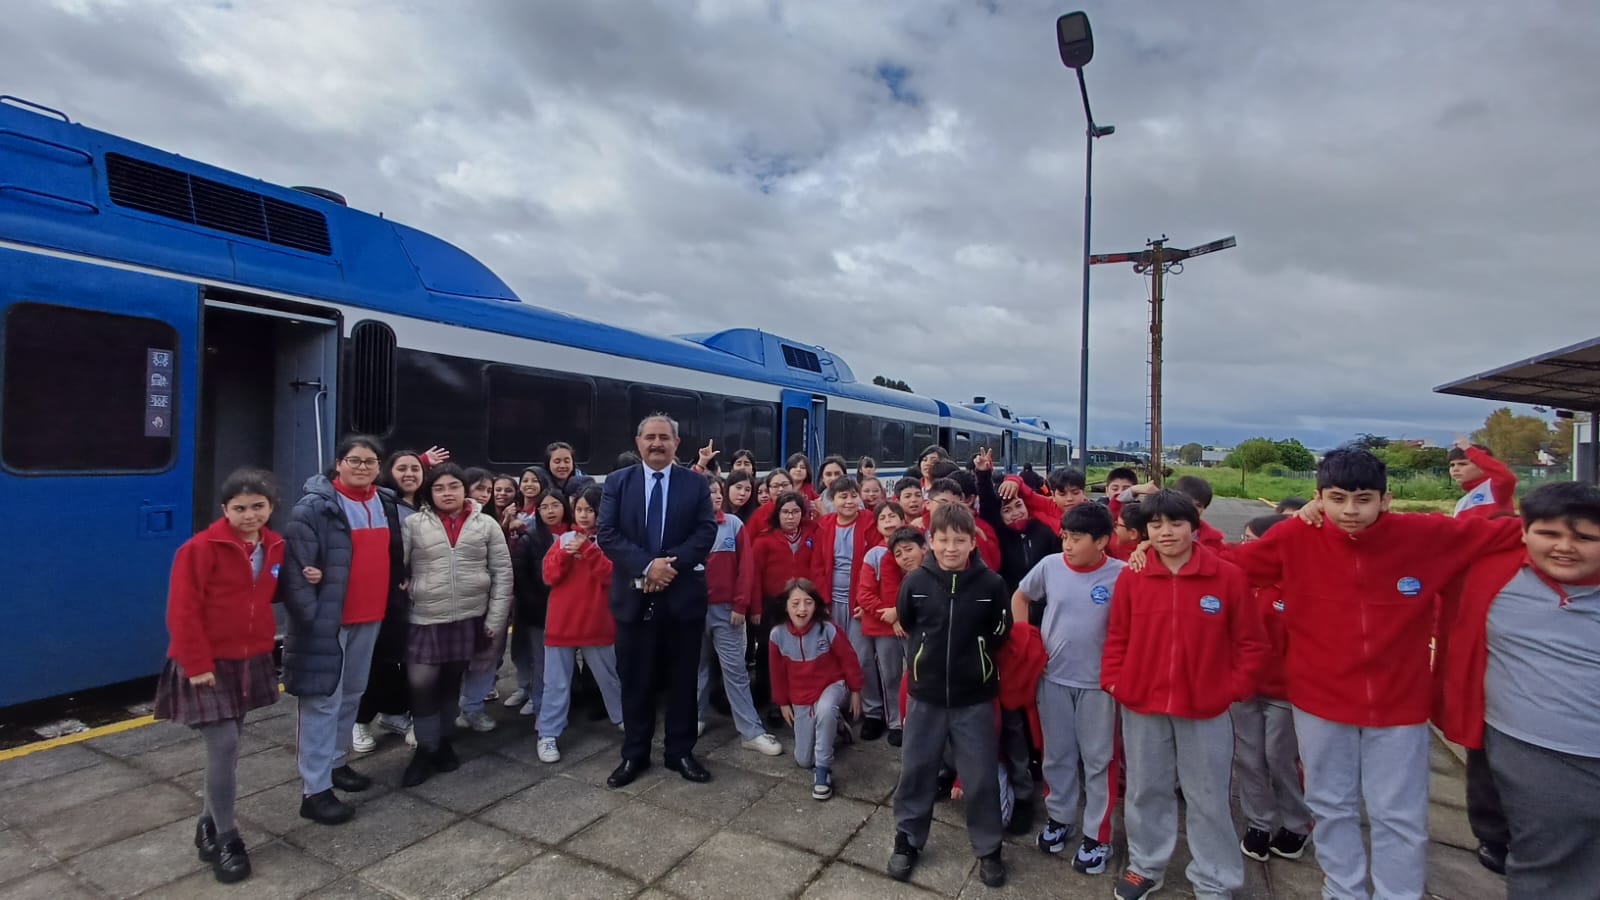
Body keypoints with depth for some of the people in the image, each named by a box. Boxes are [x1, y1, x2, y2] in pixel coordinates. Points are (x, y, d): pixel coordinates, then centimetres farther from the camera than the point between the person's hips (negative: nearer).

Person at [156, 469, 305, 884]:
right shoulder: (201, 548, -15)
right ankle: (226, 837, 9)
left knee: (227, 745, 15)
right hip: (208, 664, -6)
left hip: (251, 660, 6)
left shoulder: (274, 546, 4)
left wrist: (302, 582, 0)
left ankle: (209, 825, 32)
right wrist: (197, 665, -17)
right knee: (224, 746, -7)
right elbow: (182, 612, -15)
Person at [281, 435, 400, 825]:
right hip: (327, 620, -7)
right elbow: (296, 567, -15)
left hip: (370, 617, 7)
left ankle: (337, 763, 35)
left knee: (352, 694, 18)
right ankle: (314, 791, 7)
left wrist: (391, 602, 14)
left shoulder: (386, 503, 9)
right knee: (323, 701, -1)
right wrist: (310, 615, -18)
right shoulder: (315, 507, -12)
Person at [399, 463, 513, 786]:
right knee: (422, 685, -4)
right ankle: (426, 748, 18)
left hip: (470, 619, 1)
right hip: (426, 619, -1)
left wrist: (496, 618, -3)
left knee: (452, 683, 14)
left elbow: (503, 573, 1)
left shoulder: (487, 524, 1)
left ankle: (443, 742, 32)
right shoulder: (413, 524, -1)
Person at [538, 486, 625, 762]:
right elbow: (549, 576, -1)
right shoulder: (563, 539, 6)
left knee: (608, 676, 15)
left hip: (596, 621, -1)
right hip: (561, 621, 1)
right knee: (556, 682, 6)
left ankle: (623, 719, 32)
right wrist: (565, 554, -17)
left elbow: (610, 574, -14)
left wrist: (587, 548, -20)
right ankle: (548, 736, 15)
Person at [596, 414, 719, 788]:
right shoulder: (617, 482, 4)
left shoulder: (696, 483, 3)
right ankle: (634, 754, 27)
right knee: (635, 679, 11)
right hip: (634, 595, 0)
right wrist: (646, 566, -18)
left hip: (683, 594, 0)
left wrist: (671, 564, -18)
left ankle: (681, 751, 26)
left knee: (683, 678, 10)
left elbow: (706, 531, -5)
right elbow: (607, 534, -5)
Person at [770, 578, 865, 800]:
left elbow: (849, 661, -10)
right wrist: (783, 702, 7)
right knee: (803, 760, 7)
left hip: (832, 685, -3)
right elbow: (778, 672, -1)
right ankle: (832, 726, 36)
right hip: (800, 697, 3)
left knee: (825, 710, -40)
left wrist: (855, 691, -1)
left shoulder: (828, 629, -25)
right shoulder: (778, 635, -17)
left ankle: (823, 770, -19)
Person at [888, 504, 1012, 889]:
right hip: (925, 694, 1)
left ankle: (988, 849, 33)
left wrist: (973, 656, 5)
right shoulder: (915, 581, -11)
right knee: (916, 771, 13)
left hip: (974, 697, -1)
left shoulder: (991, 584, -13)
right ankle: (907, 841, 33)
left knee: (981, 777, 11)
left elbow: (1000, 633, 3)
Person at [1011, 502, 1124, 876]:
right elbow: (1019, 597, 8)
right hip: (1052, 676, 2)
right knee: (1057, 754, 16)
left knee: (1098, 759, 11)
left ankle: (1097, 835, 26)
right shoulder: (1049, 565, -7)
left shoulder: (1119, 575, -13)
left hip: (1098, 682, -2)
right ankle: (1059, 817, 35)